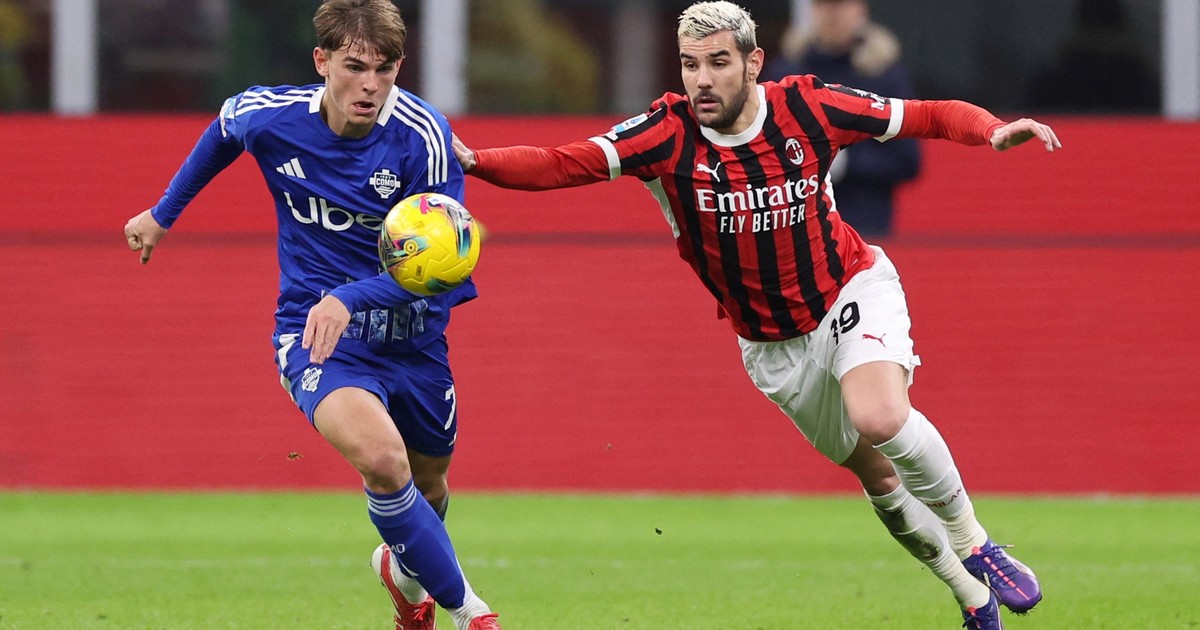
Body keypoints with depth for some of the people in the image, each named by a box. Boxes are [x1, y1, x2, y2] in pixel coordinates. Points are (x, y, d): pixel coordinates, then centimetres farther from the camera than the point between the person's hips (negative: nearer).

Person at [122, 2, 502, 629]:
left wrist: (350, 299, -38)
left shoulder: (423, 134, -20)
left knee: (427, 488, 21)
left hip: (410, 336, 1)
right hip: (313, 327, -1)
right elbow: (222, 132, 13)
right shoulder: (269, 116, -13)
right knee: (381, 458, -29)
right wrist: (163, 213, 26)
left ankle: (402, 568, 59)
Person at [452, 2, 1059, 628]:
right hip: (771, 342, 2)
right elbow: (561, 165, -27)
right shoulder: (668, 133, -19)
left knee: (881, 418, -30)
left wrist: (994, 130, -30)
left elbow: (931, 116, -11)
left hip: (852, 291, -2)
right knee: (875, 473, 9)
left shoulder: (806, 107, -18)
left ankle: (973, 545, -7)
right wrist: (473, 161, -44)